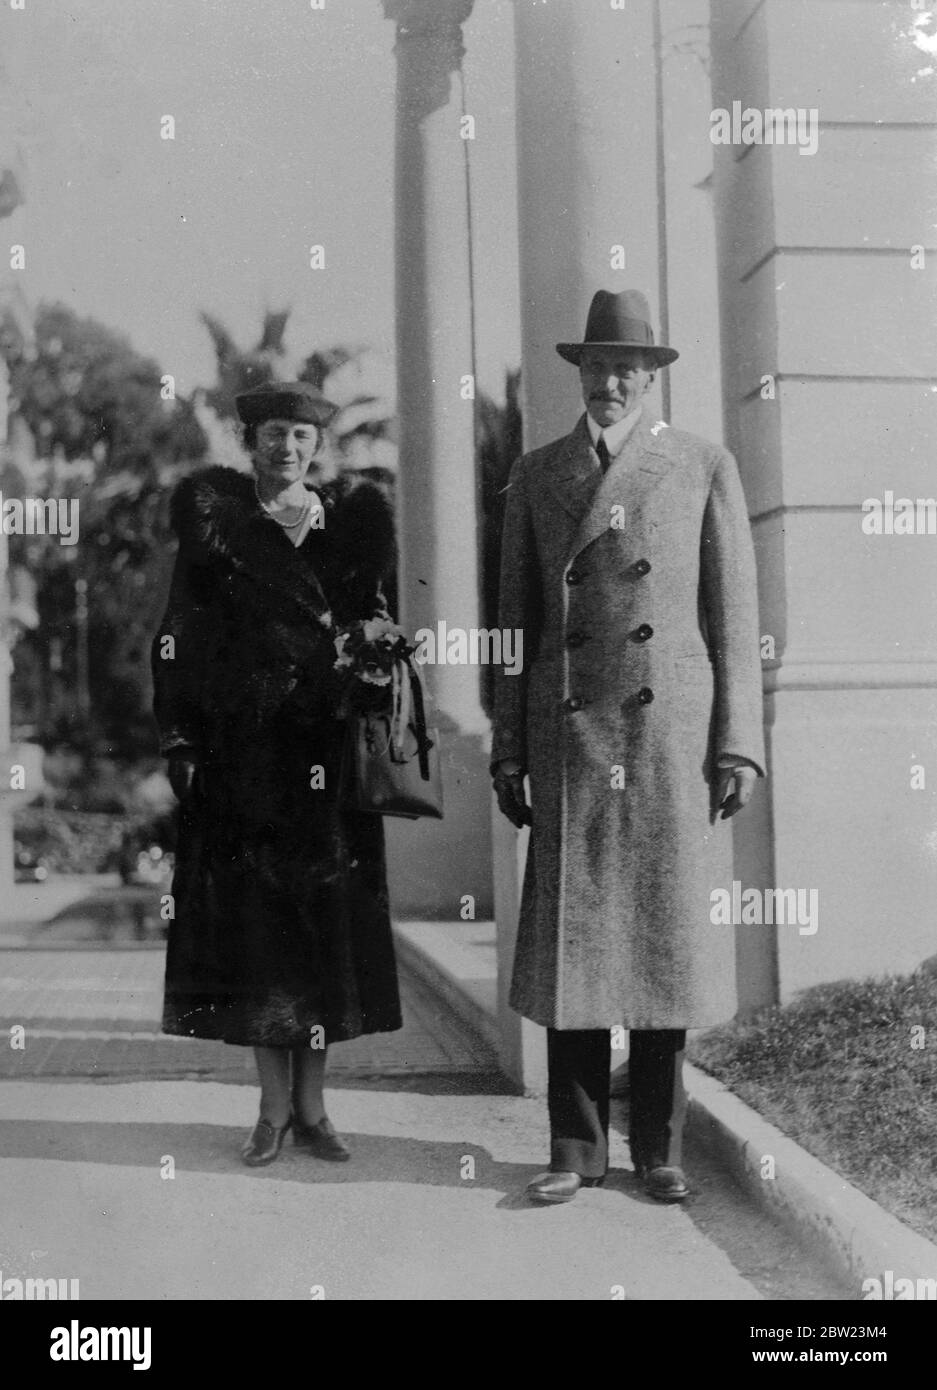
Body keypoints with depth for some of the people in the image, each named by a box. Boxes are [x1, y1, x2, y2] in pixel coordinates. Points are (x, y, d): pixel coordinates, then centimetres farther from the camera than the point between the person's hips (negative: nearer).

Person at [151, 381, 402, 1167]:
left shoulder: (354, 519, 8)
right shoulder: (214, 523, 4)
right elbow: (178, 643, 1)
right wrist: (181, 744, -6)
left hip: (327, 754, 1)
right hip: (242, 755, -1)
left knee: (329, 923, 3)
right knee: (254, 923, 2)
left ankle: (312, 1106, 15)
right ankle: (275, 1108, 14)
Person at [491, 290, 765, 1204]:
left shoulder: (704, 468, 8)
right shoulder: (536, 475, 13)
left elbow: (734, 615, 5)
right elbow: (518, 617, 12)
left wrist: (738, 744, -3)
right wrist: (508, 749, 6)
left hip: (673, 732, -1)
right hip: (571, 733, 1)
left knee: (665, 933, 2)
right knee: (569, 936, 0)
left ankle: (659, 1147, 13)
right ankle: (576, 1147, 10)